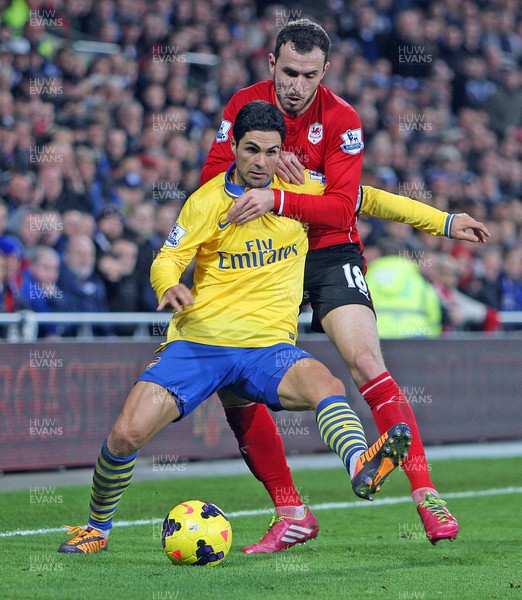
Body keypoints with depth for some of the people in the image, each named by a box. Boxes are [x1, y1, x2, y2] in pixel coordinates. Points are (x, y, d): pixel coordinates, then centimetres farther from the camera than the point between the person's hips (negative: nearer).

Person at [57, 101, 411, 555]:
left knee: (326, 386, -33)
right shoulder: (207, 201, 0)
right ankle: (97, 528, 13)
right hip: (198, 343, -1)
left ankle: (360, 467, -62)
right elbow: (166, 260, 0)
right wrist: (170, 287, -25)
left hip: (268, 347, 1)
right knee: (126, 435, -14)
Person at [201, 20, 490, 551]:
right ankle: (289, 513, 4)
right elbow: (209, 178, -2)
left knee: (365, 362, -22)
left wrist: (277, 201, -33)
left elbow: (341, 208, -19)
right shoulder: (244, 105, -1)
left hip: (329, 253, -4)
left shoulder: (340, 119, -12)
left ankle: (426, 496, -20)